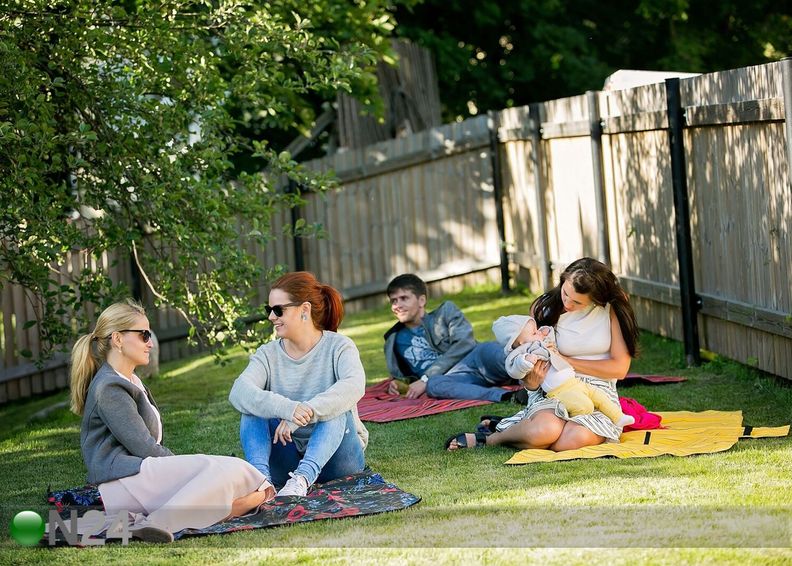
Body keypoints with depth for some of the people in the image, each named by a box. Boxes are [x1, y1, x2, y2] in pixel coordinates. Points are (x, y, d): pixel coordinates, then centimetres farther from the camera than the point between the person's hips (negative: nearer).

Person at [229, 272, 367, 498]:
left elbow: (354, 386, -29)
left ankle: (303, 477, -51)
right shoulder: (268, 354, 2)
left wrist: (305, 413, -42)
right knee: (253, 410, -18)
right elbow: (239, 391, -19)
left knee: (336, 409, -29)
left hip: (332, 456, -3)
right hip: (288, 460, 3)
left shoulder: (338, 347, -5)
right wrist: (286, 408, -39)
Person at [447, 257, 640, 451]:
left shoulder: (614, 307, -4)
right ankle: (490, 438, -4)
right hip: (554, 390, 0)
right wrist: (532, 381, -21)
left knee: (577, 439, -36)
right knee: (544, 431, -37)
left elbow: (619, 368, -7)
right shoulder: (546, 307, -1)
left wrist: (565, 360, -12)